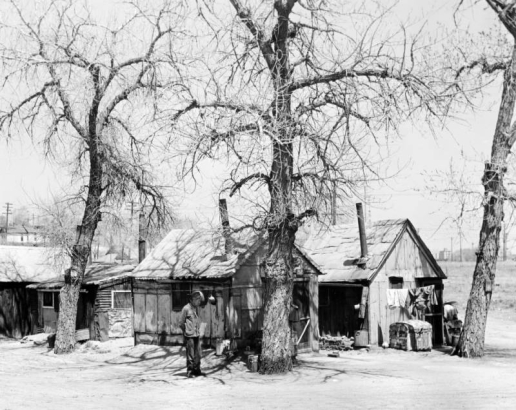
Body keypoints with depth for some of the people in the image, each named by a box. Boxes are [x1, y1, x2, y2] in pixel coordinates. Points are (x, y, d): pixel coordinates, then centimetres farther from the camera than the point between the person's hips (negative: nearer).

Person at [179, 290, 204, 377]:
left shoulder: (196, 308, 11)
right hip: (189, 335, -6)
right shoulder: (186, 308, -10)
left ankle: (196, 370, 19)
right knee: (190, 355, -2)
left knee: (198, 354, 9)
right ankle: (189, 371, 6)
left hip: (197, 334, 6)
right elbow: (181, 323, -3)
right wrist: (186, 331, 7)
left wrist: (198, 331, 10)